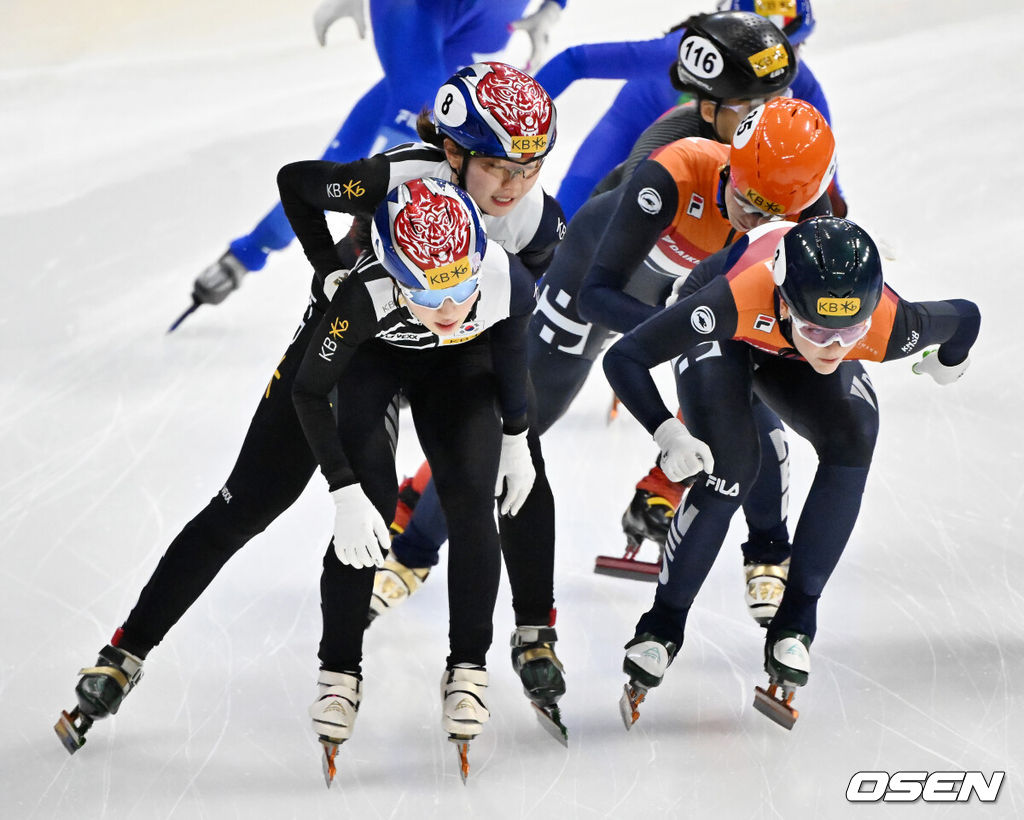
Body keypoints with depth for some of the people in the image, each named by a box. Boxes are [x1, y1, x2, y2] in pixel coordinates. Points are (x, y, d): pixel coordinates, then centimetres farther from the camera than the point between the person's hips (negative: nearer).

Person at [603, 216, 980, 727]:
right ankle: (662, 627, -3)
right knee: (728, 471, -21)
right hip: (720, 340, -3)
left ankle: (794, 624, -8)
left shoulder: (888, 329, -38)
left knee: (851, 443, -20)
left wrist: (948, 363, 7)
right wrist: (666, 432, -50)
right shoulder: (737, 301, -46)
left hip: (790, 359, 3)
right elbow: (623, 358, -37)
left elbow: (965, 318, -15)